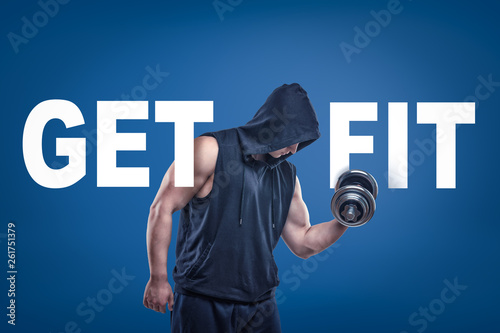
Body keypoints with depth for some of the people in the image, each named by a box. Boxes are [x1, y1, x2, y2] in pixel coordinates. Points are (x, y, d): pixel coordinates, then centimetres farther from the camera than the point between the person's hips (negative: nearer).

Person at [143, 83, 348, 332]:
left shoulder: (287, 177, 11)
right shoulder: (210, 150, -7)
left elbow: (303, 242, 16)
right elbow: (162, 209, -9)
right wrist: (158, 279, -12)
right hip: (202, 303, -5)